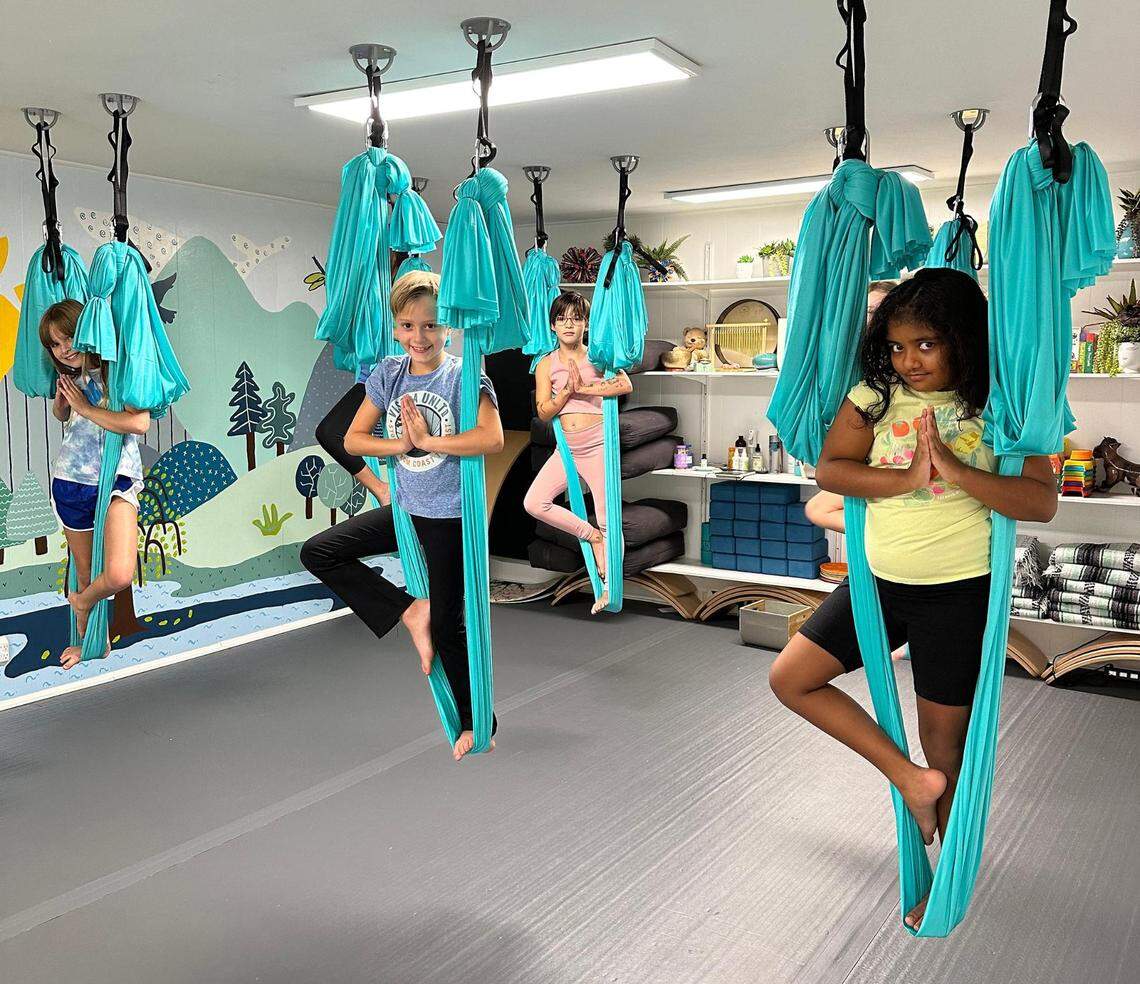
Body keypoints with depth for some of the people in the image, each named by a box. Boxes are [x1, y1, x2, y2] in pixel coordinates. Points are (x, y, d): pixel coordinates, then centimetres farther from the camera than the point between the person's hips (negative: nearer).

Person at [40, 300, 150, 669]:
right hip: (70, 482, 5)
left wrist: (86, 407, -15)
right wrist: (61, 400, 5)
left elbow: (141, 423, -25)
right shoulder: (72, 376, 8)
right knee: (84, 575, 15)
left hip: (117, 480, -5)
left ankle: (82, 601, 10)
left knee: (119, 575, -23)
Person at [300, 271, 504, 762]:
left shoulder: (464, 376, -14)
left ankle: (478, 723, 24)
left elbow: (493, 439, -29)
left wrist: (428, 440, -23)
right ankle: (409, 611, 5)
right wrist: (403, 444, -16)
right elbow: (353, 439, 0)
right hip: (405, 508, 6)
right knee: (317, 552, -1)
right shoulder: (389, 374, 0)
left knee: (448, 625, 4)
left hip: (451, 515, -6)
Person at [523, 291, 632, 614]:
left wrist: (584, 388, -16)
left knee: (608, 519, -1)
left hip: (597, 445, -3)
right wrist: (568, 390, -15)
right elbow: (544, 412, 0)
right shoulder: (546, 365, 7)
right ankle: (591, 535, 6)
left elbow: (625, 385, -15)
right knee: (534, 503, -11)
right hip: (566, 449, 3)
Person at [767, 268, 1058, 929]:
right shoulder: (876, 396, 0)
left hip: (959, 594, -4)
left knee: (946, 742, 8)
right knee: (790, 678, 0)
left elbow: (1042, 503, -15)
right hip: (879, 583, 4)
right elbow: (830, 468, -8)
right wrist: (907, 478, -22)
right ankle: (910, 779, 8)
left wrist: (952, 467, -26)